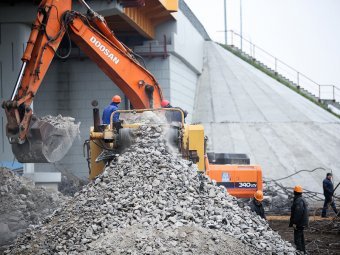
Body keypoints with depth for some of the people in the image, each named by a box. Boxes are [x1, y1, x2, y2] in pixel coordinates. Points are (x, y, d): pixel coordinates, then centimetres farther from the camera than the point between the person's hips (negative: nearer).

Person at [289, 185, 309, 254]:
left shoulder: (298, 201, -20)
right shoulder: (302, 199, 14)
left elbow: (298, 213, -27)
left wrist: (295, 223, -24)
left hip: (299, 223, -11)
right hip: (302, 223, 11)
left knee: (297, 239, -8)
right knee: (301, 237, 19)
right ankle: (303, 251, 27)